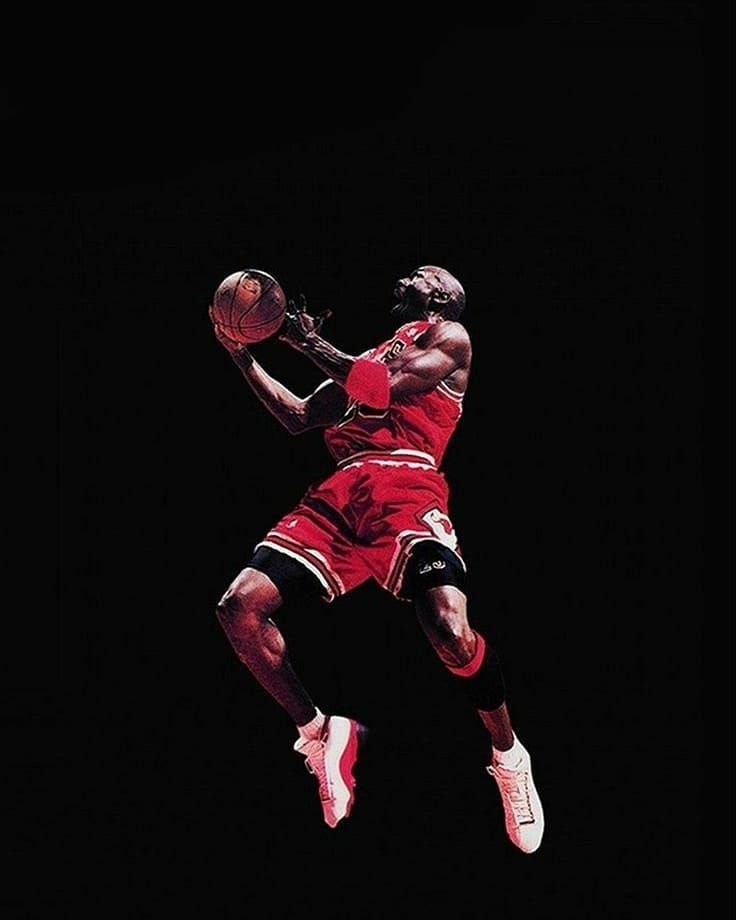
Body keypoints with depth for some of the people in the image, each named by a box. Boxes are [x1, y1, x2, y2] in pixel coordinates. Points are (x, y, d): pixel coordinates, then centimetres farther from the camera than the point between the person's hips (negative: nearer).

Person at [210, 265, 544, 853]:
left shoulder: (449, 336, 16)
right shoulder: (367, 359, 35)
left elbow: (387, 388, -1)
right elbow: (298, 419, 32)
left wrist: (311, 345, 6)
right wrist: (243, 357, 27)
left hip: (406, 487, -6)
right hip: (337, 495, 6)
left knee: (449, 628, -30)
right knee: (240, 605, -13)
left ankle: (509, 756, -3)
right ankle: (319, 732, 5)